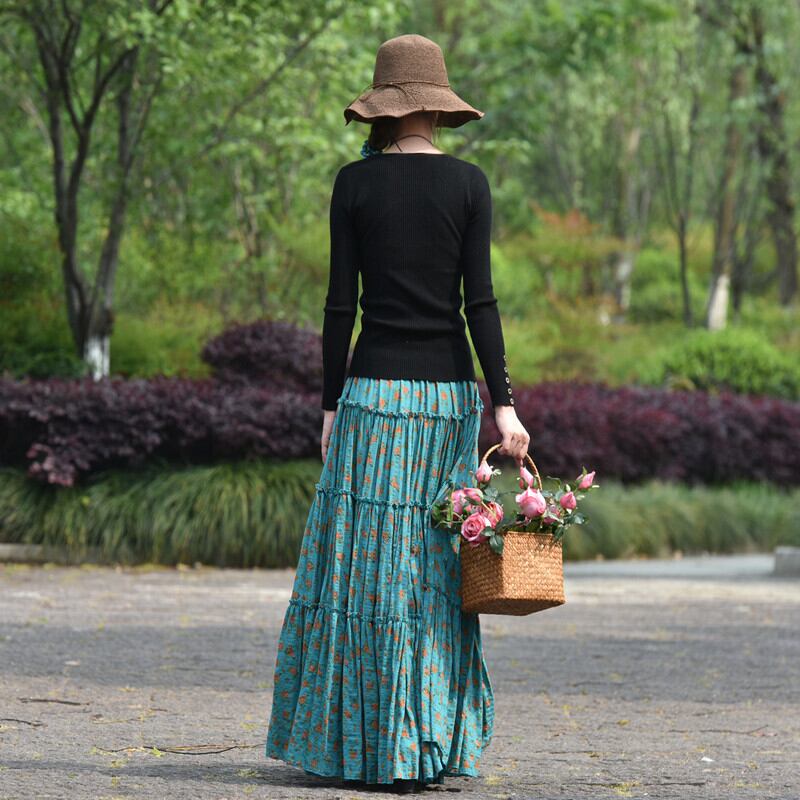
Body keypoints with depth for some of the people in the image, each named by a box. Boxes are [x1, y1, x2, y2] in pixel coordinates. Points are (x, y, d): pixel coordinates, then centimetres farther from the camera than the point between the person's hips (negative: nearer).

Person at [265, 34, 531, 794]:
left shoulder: (355, 182, -1)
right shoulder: (468, 182, 1)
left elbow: (341, 303, -2)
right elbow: (479, 302, -5)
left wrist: (331, 405, 4)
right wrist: (504, 406, -5)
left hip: (375, 391, -2)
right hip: (450, 391, 2)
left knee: (372, 570, 3)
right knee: (438, 571, 9)